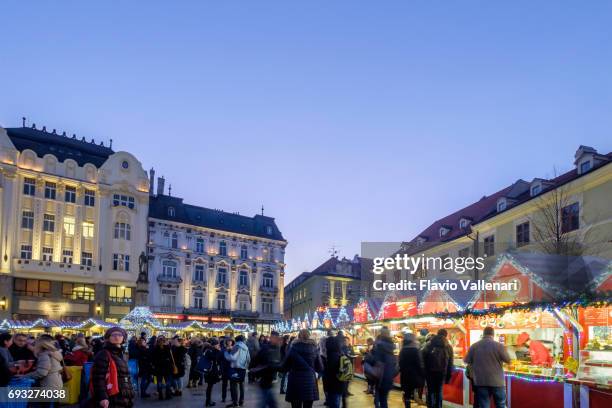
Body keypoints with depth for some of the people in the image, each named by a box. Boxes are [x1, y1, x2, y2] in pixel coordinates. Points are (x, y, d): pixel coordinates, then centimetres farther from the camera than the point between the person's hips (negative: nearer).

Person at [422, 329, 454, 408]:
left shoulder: (428, 345, 0)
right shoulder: (448, 347, 2)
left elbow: (423, 358, -3)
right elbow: (450, 363, 2)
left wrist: (424, 372, 3)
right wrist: (448, 376, 7)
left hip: (430, 371, 0)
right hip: (441, 372, 1)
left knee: (430, 390, 9)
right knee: (439, 391, 10)